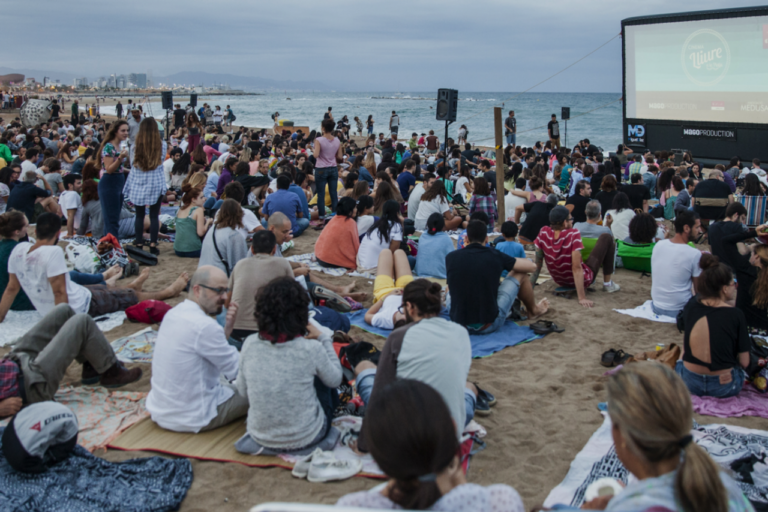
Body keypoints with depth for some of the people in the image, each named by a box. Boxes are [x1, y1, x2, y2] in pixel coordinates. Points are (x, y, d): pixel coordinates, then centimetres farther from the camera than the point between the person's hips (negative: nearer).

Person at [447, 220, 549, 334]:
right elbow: (532, 266, 7)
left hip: (458, 325, 2)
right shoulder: (495, 256, -7)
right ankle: (533, 311, 42)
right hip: (489, 325, -2)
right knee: (520, 274, 13)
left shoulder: (451, 258, -2)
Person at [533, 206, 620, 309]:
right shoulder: (573, 234, -30)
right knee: (606, 238, 6)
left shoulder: (544, 232, -18)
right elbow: (577, 268, -33)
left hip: (559, 281, 5)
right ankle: (608, 284, 14)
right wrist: (582, 298, -33)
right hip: (583, 279, -5)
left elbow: (538, 263, -13)